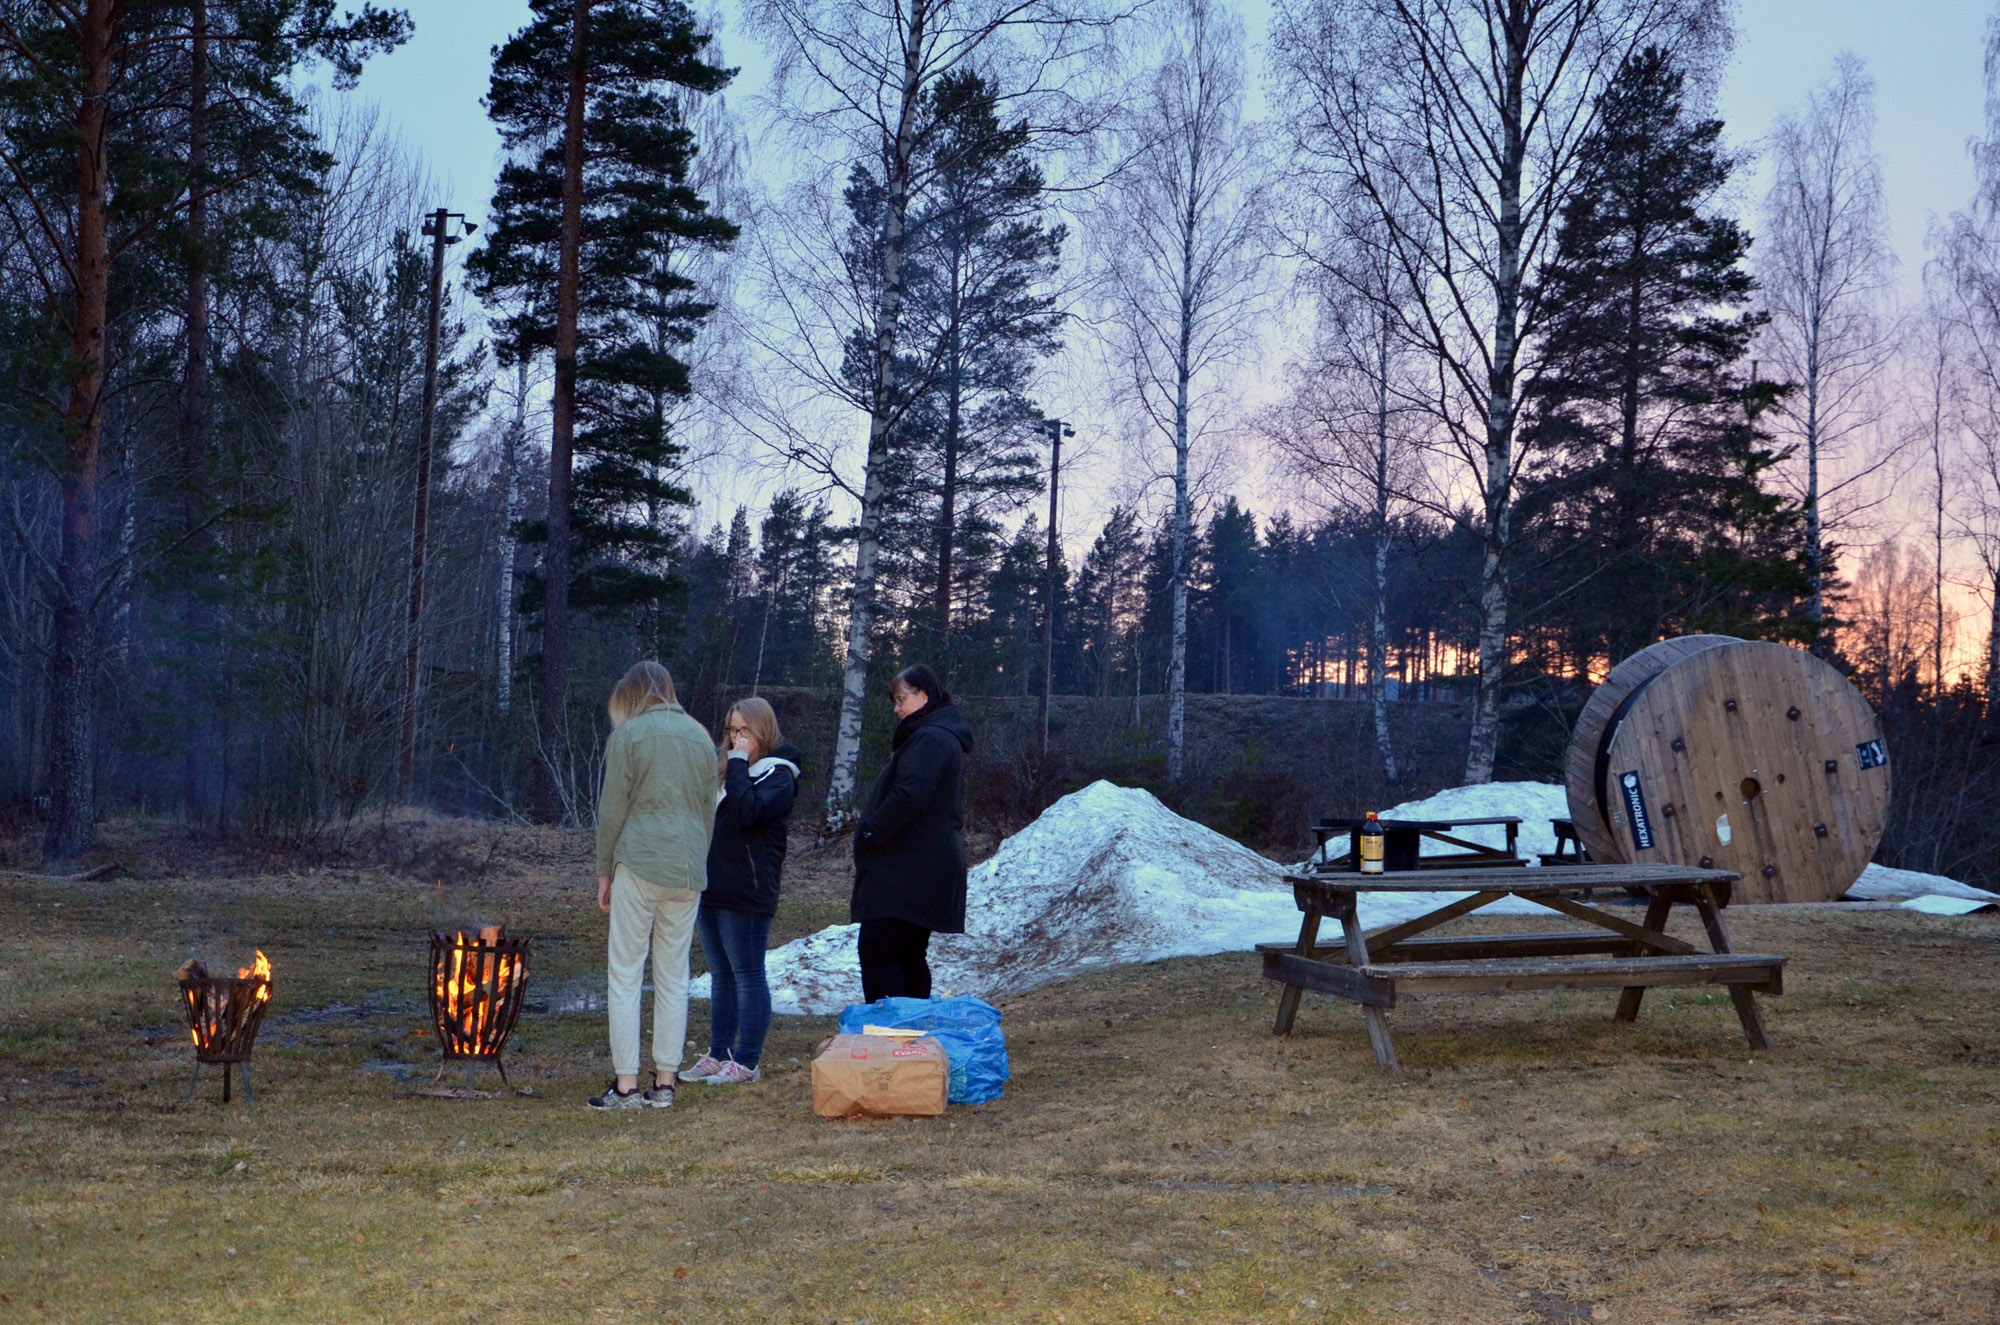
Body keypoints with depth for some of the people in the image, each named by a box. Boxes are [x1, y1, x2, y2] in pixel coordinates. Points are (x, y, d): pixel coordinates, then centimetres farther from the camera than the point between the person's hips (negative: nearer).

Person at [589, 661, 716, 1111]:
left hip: (639, 864, -5)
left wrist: (604, 871, 5)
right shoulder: (700, 736, 13)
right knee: (674, 977, 9)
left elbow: (612, 809, -4)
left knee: (625, 975, 0)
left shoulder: (629, 734, -3)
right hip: (687, 871, 5)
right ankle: (664, 1084, 10)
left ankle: (626, 1086, -3)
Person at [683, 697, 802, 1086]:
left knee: (747, 976, -2)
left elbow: (747, 813, -25)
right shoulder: (721, 764, 17)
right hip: (711, 889, 8)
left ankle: (747, 1062, 3)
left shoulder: (778, 776, -8)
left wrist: (737, 765, -18)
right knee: (721, 976, 13)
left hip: (746, 893, -8)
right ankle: (718, 1055, 20)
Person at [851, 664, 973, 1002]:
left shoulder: (929, 739, -15)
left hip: (908, 872, -11)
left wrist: (869, 835, -16)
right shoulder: (944, 737, 21)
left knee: (876, 951, -12)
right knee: (910, 955, 13)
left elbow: (909, 797, -27)